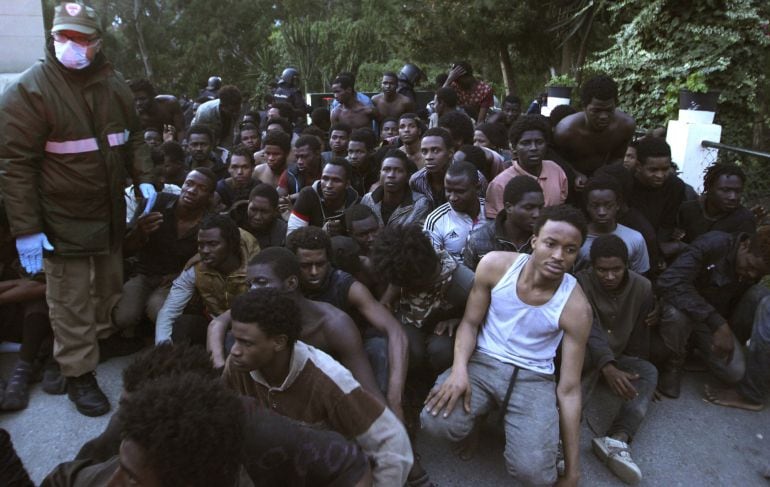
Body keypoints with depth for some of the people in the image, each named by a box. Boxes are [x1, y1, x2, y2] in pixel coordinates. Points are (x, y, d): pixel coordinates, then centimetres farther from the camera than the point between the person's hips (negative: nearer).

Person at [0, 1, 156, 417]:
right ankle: (79, 374, 18)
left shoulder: (114, 85, 4)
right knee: (71, 303, 3)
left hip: (111, 213, 6)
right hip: (63, 221, -6)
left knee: (110, 289, 21)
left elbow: (133, 138, 16)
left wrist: (143, 178, 0)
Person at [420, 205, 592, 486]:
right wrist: (459, 369, -22)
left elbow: (569, 389, -9)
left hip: (533, 378, 0)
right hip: (482, 362, 1)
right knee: (436, 422, -28)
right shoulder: (495, 265, -12)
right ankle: (477, 414, 9)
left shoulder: (576, 308, -14)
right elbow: (470, 323, 0)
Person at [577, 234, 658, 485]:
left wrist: (638, 373, 4)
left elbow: (640, 334, -1)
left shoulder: (642, 288, -8)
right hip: (585, 355, -4)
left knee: (649, 371, -23)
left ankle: (617, 438, -43)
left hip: (619, 357, 4)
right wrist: (608, 368, -47)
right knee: (588, 345, -36)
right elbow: (588, 329, -33)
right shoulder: (582, 283, -21)